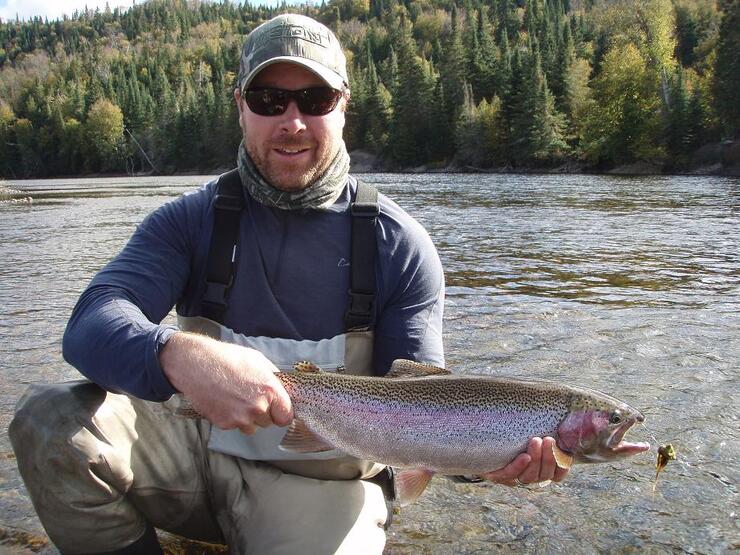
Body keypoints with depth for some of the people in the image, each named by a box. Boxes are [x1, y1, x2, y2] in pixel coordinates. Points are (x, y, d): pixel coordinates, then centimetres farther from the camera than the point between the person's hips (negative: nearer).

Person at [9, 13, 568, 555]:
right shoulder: (190, 221, -3)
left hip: (323, 479, -1)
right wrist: (180, 356, -42)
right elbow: (93, 324, -19)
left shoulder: (397, 243, -7)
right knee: (51, 418, -21)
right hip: (199, 447, 2)